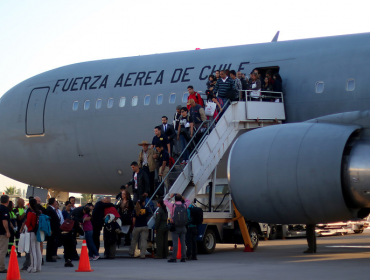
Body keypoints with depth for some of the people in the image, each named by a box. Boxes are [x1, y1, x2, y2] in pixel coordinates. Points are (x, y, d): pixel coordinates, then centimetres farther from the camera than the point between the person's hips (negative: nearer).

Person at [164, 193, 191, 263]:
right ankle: (183, 257, 6)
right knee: (183, 242, 5)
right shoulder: (184, 206, 3)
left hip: (175, 227, -4)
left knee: (175, 242, -6)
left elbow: (165, 202, 11)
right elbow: (188, 201, 27)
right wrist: (181, 196, 25)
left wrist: (170, 197, 23)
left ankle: (174, 258, -8)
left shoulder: (173, 206, -7)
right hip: (183, 227, 4)